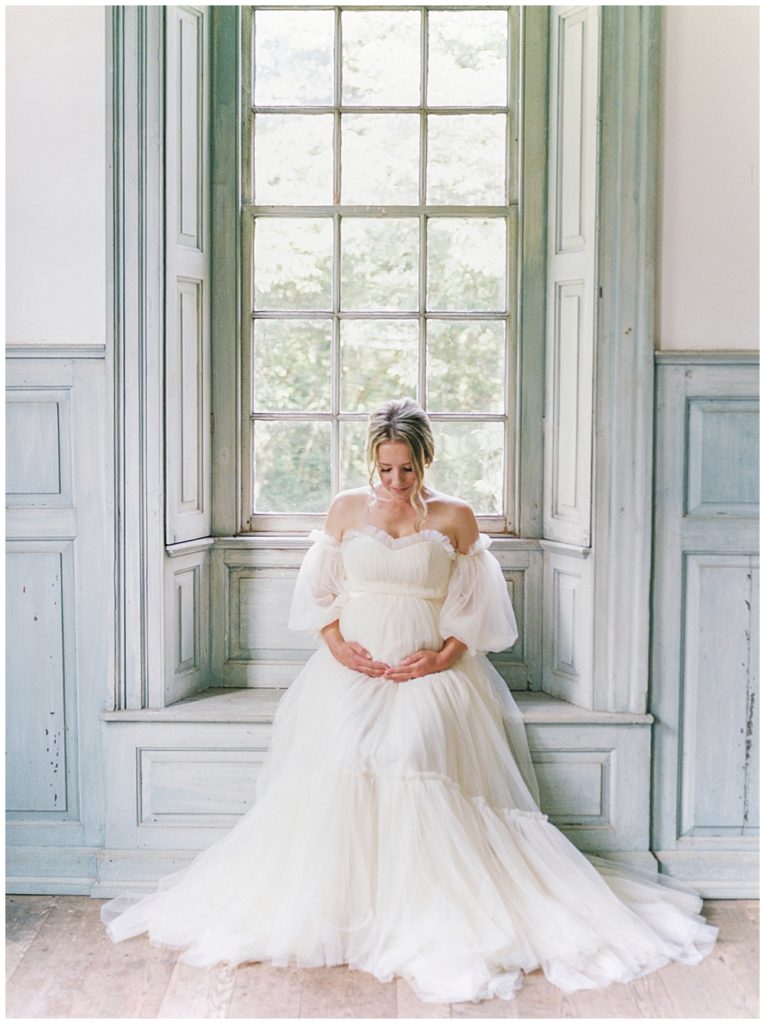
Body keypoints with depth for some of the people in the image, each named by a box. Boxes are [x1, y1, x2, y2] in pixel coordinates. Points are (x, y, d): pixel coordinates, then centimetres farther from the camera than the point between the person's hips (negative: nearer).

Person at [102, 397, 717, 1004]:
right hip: (352, 668, 2)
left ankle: (436, 918, -13)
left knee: (420, 762, -26)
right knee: (339, 760, -24)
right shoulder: (347, 509, 10)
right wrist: (337, 645, -5)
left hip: (430, 672, -1)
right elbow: (317, 589, 12)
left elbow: (476, 605, 6)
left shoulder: (455, 517, 6)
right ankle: (334, 909, -10)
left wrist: (444, 655, -9)